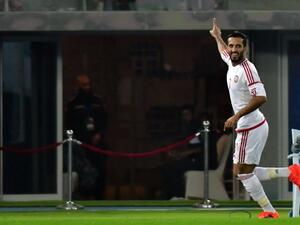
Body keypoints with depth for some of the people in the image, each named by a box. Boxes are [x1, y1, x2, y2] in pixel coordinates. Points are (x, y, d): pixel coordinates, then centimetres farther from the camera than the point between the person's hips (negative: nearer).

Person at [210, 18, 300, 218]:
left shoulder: (247, 69, -19)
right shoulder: (232, 63, 8)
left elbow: (260, 98, -28)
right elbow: (224, 52, 34)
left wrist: (236, 117, -27)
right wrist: (217, 37, 49)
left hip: (250, 129, -9)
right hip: (249, 127, 9)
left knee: (243, 173, -4)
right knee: (244, 172, 12)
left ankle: (269, 211, 3)